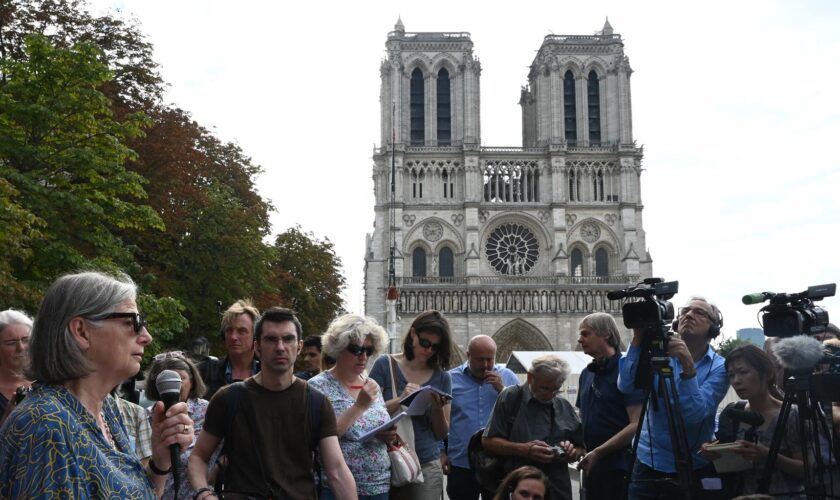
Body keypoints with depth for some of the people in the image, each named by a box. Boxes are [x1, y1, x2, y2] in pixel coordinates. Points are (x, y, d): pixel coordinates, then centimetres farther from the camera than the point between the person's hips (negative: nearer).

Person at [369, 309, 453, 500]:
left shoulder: (442, 377, 4)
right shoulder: (385, 365, -3)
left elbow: (441, 433, 6)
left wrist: (438, 409, -12)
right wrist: (400, 400, -21)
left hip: (426, 466, 2)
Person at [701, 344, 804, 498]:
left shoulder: (791, 416, -6)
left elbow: (807, 470, -7)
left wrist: (767, 454, -21)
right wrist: (712, 453, -7)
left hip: (785, 494, -2)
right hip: (740, 494, 2)